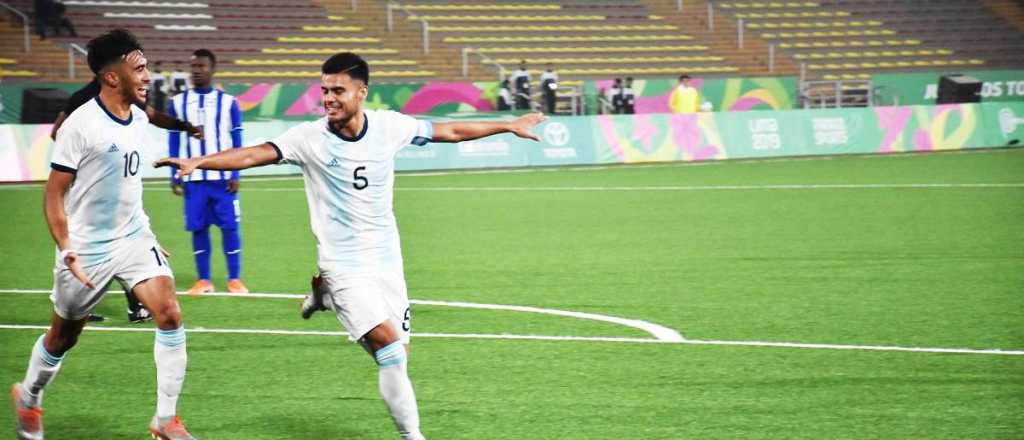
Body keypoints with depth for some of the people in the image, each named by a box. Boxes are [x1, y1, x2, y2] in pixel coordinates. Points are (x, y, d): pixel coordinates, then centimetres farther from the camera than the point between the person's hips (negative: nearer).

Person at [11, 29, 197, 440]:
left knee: (169, 313, -15)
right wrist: (66, 250, -22)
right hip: (87, 248, -5)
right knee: (64, 335, 11)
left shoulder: (140, 120, 3)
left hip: (134, 237, 5)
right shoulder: (80, 125, -18)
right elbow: (53, 193, -14)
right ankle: (28, 399, 40)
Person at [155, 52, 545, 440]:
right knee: (390, 349, -18)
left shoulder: (389, 127, -5)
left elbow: (448, 131, 8)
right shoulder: (310, 138, -14)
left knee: (397, 353, 10)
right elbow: (255, 154, -25)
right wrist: (198, 162, -41)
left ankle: (325, 294, 31)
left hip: (386, 260, 4)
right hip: (344, 264, -4)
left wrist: (507, 126, 15)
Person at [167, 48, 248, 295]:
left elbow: (236, 142, 3)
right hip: (193, 178, 1)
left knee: (229, 227, -2)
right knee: (198, 227, 2)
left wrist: (235, 175, -4)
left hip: (222, 177, -1)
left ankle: (234, 279, 5)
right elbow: (174, 143, 8)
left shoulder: (228, 103, 2)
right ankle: (203, 280, 10)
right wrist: (174, 176, 2)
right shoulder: (177, 104, 6)